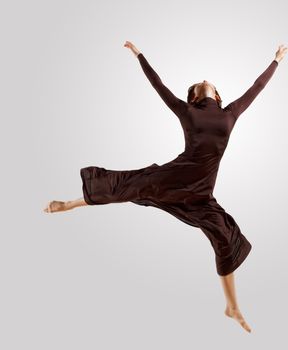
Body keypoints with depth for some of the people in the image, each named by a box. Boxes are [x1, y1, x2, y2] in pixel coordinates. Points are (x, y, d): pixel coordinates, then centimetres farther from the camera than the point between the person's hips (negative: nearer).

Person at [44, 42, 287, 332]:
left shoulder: (230, 113, 15)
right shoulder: (186, 110, 9)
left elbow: (256, 88, 24)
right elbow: (157, 84, 13)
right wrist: (138, 54, 18)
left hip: (199, 192, 3)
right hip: (174, 175, -3)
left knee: (228, 241, 2)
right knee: (128, 184, -12)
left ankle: (232, 308, 19)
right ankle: (68, 204, 15)